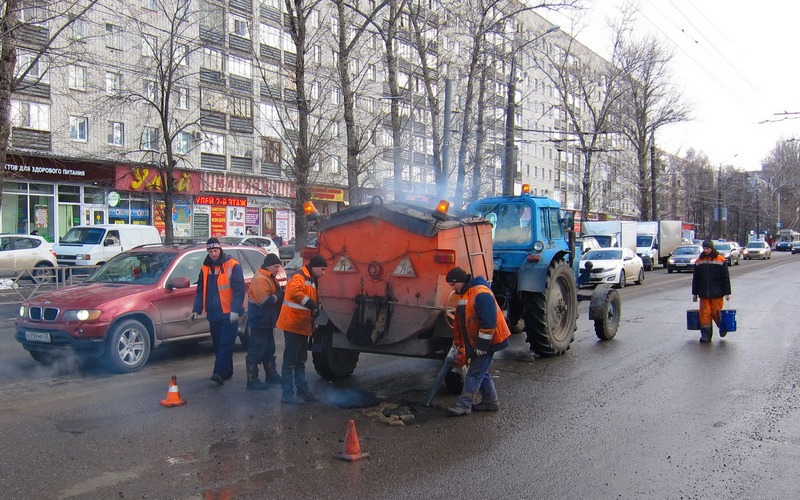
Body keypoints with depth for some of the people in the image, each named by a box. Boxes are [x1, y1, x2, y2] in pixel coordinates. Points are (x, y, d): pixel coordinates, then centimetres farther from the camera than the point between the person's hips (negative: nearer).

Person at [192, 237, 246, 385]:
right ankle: (226, 372, 20)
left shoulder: (232, 266, -7)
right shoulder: (205, 268, 12)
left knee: (226, 344, -10)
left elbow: (239, 290, -12)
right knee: (217, 344, 10)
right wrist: (197, 309, 6)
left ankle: (220, 372, -14)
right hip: (213, 313, 6)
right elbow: (200, 291, 15)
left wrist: (235, 309, -20)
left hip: (229, 313, -6)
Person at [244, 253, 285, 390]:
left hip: (266, 321, 11)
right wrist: (280, 295, -16)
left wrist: (282, 294, 1)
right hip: (258, 321, -11)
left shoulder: (270, 278, 16)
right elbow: (265, 300, -26)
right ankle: (252, 380, -1)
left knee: (269, 349, 18)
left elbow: (275, 295, 21)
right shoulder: (260, 279, -18)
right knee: (256, 351, -6)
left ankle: (271, 375, 29)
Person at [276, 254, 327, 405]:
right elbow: (294, 292, -35)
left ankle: (302, 389, 26)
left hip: (302, 327, 10)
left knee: (301, 361, 17)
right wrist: (311, 303, -34)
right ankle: (288, 394, 0)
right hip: (293, 325, -10)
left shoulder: (311, 281, 18)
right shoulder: (299, 278, -15)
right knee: (290, 361, -4)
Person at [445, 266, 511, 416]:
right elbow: (460, 321, 20)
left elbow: (488, 322, -26)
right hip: (474, 342, 10)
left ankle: (464, 405, -1)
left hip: (487, 341, -10)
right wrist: (459, 342, 20)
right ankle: (490, 402, 27)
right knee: (481, 371, 15)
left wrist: (482, 346, -22)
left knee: (475, 373, -5)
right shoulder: (463, 294, 10)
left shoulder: (481, 293, -23)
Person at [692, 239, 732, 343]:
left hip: (716, 293, -3)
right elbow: (695, 278, 11)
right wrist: (694, 293, 10)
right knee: (705, 313, -1)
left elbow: (725, 277, -1)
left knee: (715, 313, 2)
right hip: (703, 293, 3)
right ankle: (705, 335, 4)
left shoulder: (720, 260, -2)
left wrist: (727, 292, -4)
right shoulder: (699, 261, 7)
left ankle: (723, 328, 31)